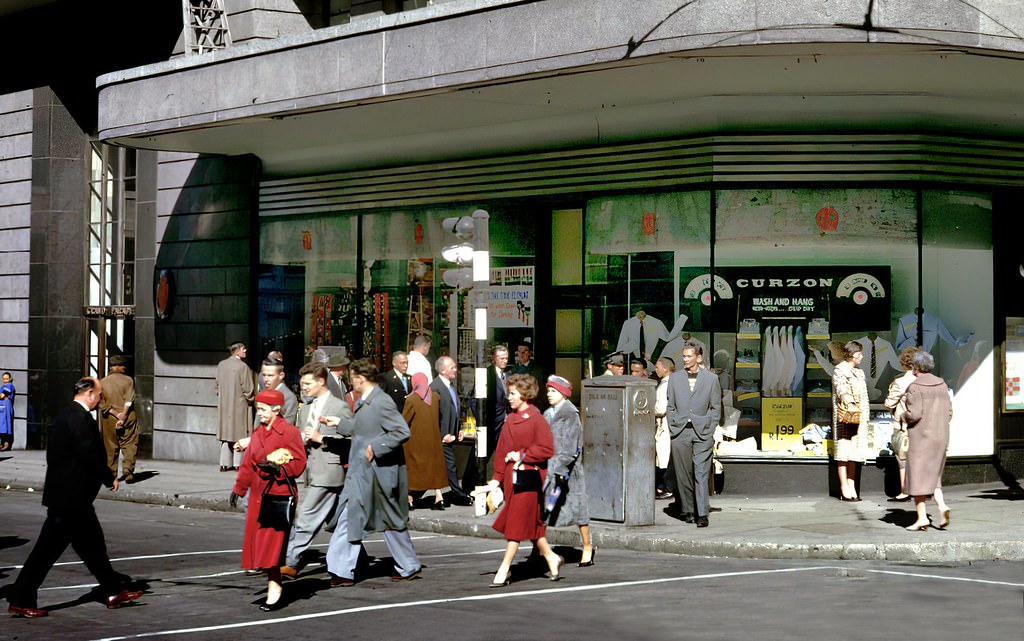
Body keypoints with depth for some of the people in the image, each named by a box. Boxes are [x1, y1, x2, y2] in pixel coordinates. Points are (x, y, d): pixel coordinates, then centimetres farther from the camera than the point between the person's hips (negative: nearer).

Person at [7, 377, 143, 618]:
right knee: (48, 548, -4)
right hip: (70, 496, -10)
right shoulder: (79, 417, -17)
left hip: (69, 494, 10)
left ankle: (114, 591, 22)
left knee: (92, 543, 15)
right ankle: (20, 600, 1)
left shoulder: (67, 414, 14)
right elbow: (88, 453, -22)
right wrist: (110, 478, -10)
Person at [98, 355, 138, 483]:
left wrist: (115, 414, -8)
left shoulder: (102, 383, 3)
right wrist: (122, 416, -13)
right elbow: (129, 400, -11)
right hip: (128, 417, -2)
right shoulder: (128, 380, -2)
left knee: (111, 447, 9)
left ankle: (111, 474, 12)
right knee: (129, 445, 3)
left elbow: (102, 403, -4)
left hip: (109, 420, 2)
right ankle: (128, 472, -7)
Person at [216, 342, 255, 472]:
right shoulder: (243, 367, -16)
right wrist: (250, 399, 5)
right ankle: (238, 463, 5)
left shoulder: (221, 365, 3)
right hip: (240, 405, -6)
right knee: (239, 433, 3)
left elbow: (216, 386, 10)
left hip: (224, 406, 6)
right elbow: (248, 389, -13)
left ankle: (225, 464, 13)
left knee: (226, 432, 12)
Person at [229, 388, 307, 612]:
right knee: (259, 541, 6)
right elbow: (248, 463, 20)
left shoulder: (289, 432, -7)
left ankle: (274, 591, -7)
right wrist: (238, 489, 19)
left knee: (271, 542, -11)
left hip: (280, 495, -7)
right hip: (259, 495, 7)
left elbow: (299, 464, -8)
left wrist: (277, 467, -22)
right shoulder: (257, 433, 14)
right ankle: (274, 587, 15)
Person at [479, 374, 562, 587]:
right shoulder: (510, 419, 10)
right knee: (531, 522, 14)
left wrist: (521, 455, -14)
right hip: (511, 477, 7)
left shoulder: (536, 420, -11)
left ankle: (504, 569, -2)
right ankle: (550, 557, 28)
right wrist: (497, 478, 6)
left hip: (528, 477, -7)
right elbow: (501, 449, 12)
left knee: (517, 523, -5)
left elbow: (547, 449, -15)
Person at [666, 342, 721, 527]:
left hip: (702, 433, -2)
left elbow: (716, 408, 8)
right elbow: (671, 406, 14)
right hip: (680, 432, 2)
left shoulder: (711, 379, 4)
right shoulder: (675, 379, 10)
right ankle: (687, 510, 15)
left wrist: (710, 430, 0)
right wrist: (672, 428, 4)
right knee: (682, 475, 4)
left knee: (701, 474, -8)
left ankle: (702, 514, -10)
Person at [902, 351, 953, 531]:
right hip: (940, 436, 6)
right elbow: (949, 412, 7)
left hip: (921, 437, -6)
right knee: (932, 475, 16)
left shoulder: (915, 387, -11)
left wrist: (904, 416, 2)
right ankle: (942, 505, -6)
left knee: (918, 476, 0)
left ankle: (922, 517, -3)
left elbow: (914, 414, -18)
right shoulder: (942, 385, 8)